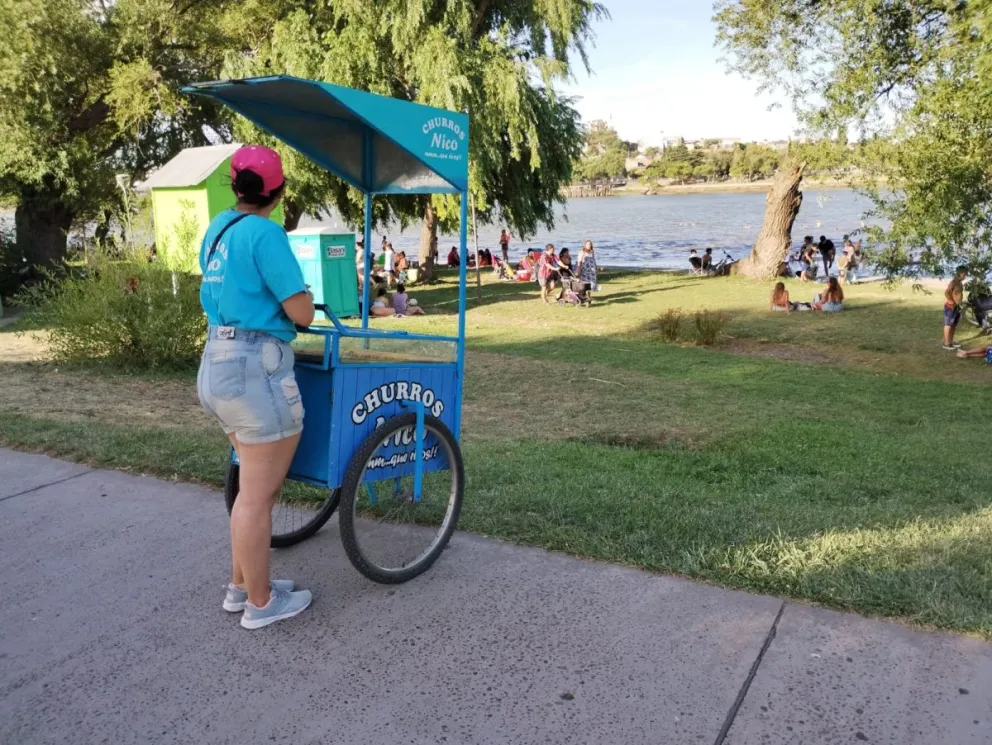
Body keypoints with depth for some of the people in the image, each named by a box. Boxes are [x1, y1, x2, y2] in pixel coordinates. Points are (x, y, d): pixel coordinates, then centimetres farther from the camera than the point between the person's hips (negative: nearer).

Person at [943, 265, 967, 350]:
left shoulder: (960, 282, 11)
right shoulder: (953, 282, -18)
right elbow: (946, 293, -28)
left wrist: (959, 303, 14)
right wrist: (952, 302, -22)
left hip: (957, 306, 9)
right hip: (950, 306, -9)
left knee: (954, 325, 15)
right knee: (948, 325, -3)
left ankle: (951, 342, 24)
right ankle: (946, 343, 3)